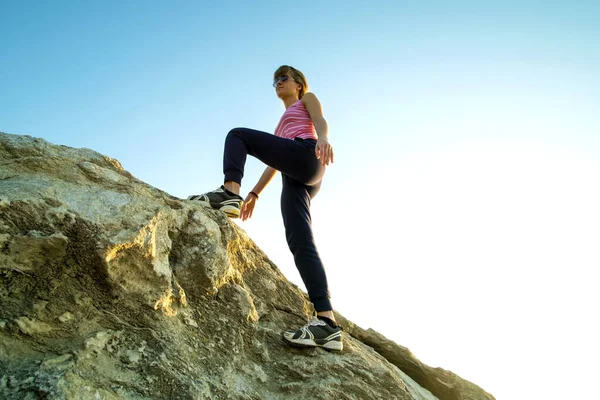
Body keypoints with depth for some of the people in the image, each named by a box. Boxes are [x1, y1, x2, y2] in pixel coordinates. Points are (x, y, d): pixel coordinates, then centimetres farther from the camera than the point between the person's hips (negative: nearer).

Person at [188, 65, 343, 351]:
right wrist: (255, 193, 23)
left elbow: (320, 121, 0)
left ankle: (229, 193, -30)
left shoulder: (307, 99, 23)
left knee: (238, 135, -6)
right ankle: (327, 322, -25)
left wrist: (322, 139, -24)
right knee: (300, 244, -14)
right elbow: (275, 158, 33)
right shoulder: (283, 122, 43)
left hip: (306, 155, -7)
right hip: (298, 178, 7)